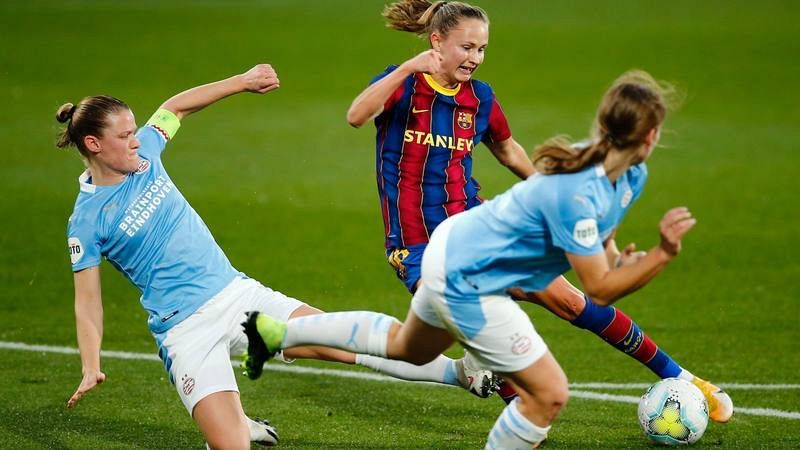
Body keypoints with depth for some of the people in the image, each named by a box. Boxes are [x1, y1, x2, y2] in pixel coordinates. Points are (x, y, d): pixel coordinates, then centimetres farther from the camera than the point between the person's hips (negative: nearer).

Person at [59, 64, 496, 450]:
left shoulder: (142, 152, 3)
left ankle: (464, 374, 1)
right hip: (186, 328, -5)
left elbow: (174, 107, 22)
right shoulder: (87, 218, -11)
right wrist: (91, 368, -20)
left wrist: (242, 81, 17)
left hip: (237, 292, 5)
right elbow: (87, 303, -8)